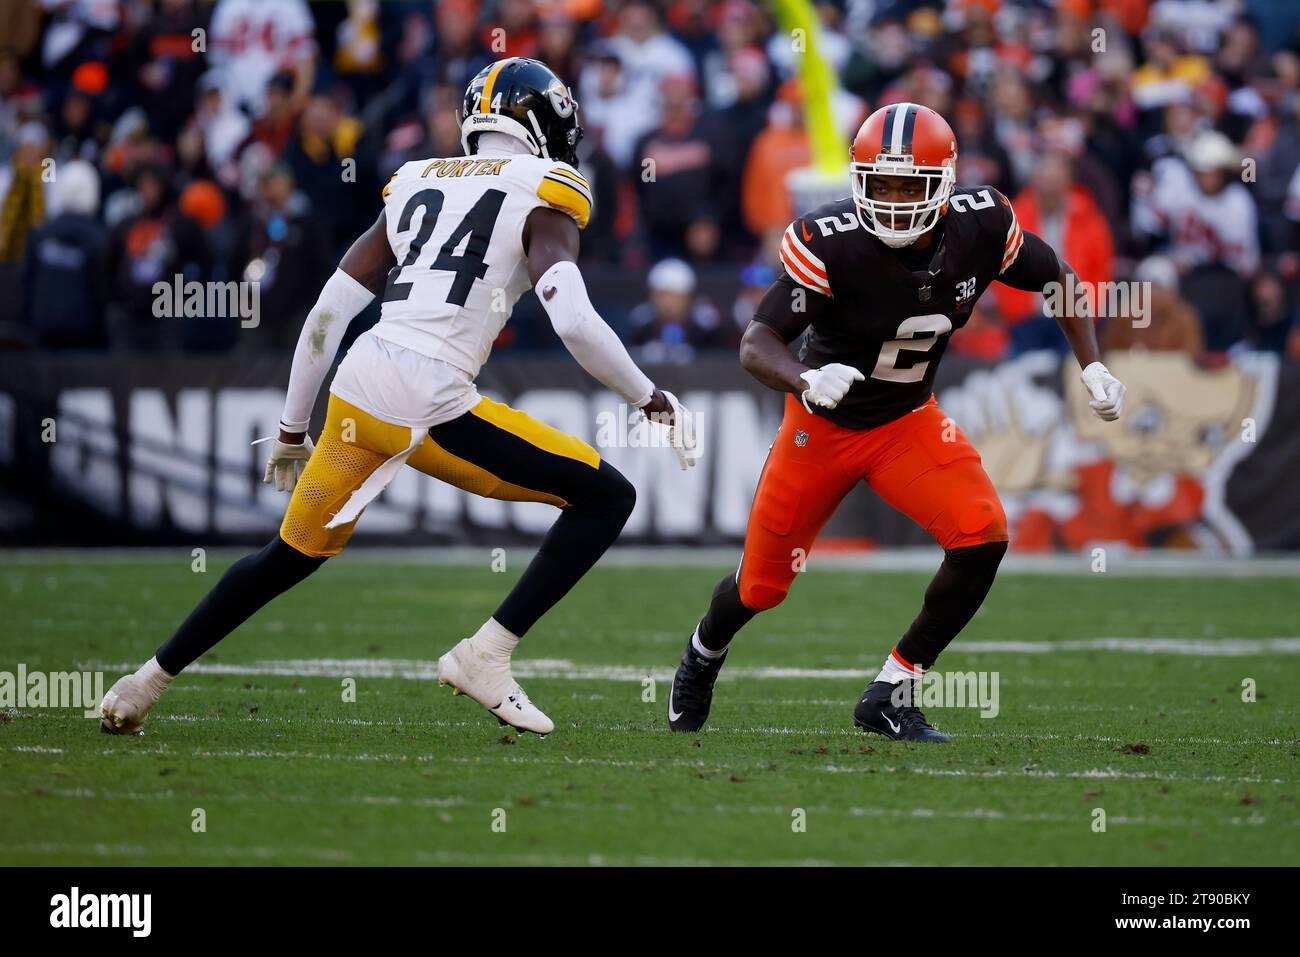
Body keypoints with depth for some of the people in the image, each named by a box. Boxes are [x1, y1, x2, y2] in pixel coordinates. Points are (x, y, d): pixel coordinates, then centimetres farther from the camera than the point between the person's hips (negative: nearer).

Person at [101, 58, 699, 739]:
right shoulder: (540, 198, 3)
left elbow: (326, 313, 19)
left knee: (295, 553, 26)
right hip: (431, 405, -6)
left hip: (357, 387, 6)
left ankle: (147, 681, 30)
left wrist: (293, 430, 27)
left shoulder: (417, 187, 20)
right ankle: (486, 655, -1)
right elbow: (574, 322, -12)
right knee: (606, 498, 5)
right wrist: (650, 399, 2)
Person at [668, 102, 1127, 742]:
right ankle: (704, 653, 46)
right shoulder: (833, 243, -30)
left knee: (983, 539, -21)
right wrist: (807, 380, -53)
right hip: (823, 425, -3)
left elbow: (1056, 278, 2)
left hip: (909, 422, 3)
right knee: (762, 586, 8)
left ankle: (890, 694, -5)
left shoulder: (979, 228, -19)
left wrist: (1092, 367, -8)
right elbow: (756, 345, -33)